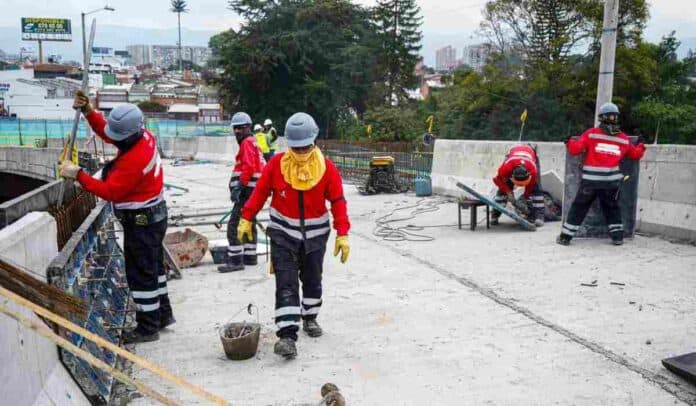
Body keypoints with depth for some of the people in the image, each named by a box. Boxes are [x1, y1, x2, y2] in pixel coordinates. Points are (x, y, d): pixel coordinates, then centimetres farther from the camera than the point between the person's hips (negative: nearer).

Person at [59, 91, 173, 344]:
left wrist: (77, 174, -20)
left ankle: (148, 327, 13)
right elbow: (106, 133, 13)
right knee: (153, 267, 21)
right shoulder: (144, 136, -1)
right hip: (152, 216, 10)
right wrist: (88, 111, 0)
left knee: (140, 273, 1)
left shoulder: (134, 160, -30)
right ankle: (163, 314, 35)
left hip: (141, 222, -10)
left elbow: (110, 191, -24)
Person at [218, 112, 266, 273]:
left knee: (234, 225, -12)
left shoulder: (247, 143, -9)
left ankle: (235, 260, -12)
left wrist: (238, 187, -24)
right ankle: (250, 256, 25)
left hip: (247, 191, -11)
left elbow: (248, 167, -21)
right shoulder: (252, 142, 21)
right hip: (252, 191, 11)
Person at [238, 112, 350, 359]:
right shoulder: (276, 164, -10)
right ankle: (287, 335, -11)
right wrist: (246, 219, -1)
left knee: (312, 280, 17)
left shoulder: (327, 168, -11)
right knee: (286, 285, -9)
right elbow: (260, 192, 0)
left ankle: (310, 318, 40)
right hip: (283, 234, -1)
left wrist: (342, 234, -12)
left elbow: (338, 202, -8)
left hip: (315, 234, 1)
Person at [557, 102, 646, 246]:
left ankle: (565, 236, 6)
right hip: (611, 180, 2)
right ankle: (617, 236, 20)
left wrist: (569, 142, 16)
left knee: (579, 207, 6)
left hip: (591, 180, -2)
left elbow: (575, 149, -5)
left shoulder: (591, 133, -4)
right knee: (612, 207, 21)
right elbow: (635, 154, 19)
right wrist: (641, 146, 40)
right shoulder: (624, 139, 6)